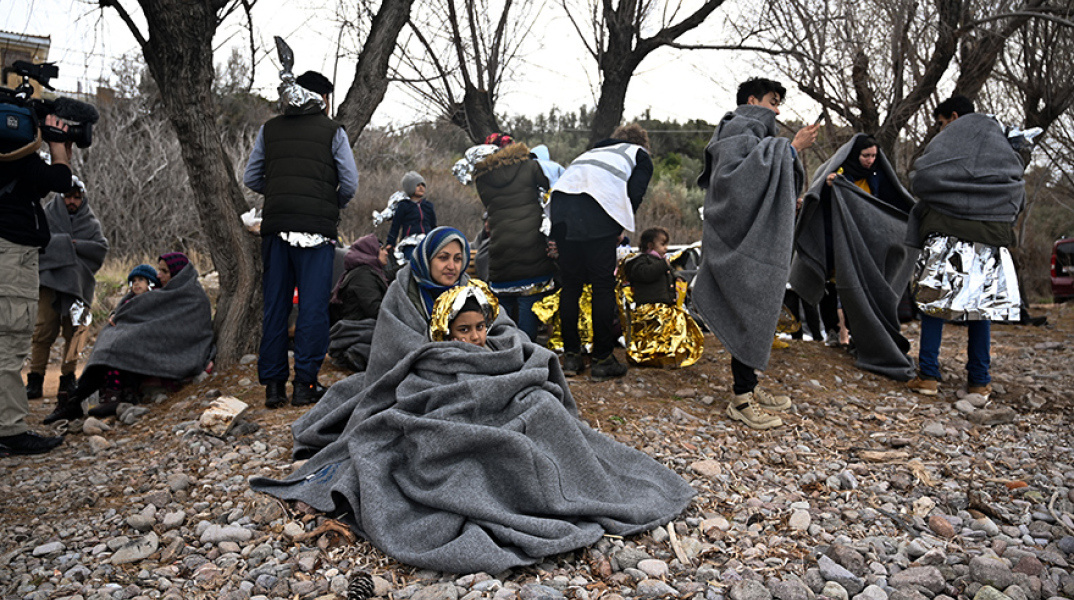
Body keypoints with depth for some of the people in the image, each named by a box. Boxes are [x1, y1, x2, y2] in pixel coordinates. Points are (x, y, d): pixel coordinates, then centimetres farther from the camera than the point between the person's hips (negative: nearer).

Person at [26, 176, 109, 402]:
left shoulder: (91, 223, 15)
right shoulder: (47, 216, 12)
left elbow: (102, 248, 0)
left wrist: (74, 244, -9)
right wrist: (66, 242, -10)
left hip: (78, 283, 1)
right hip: (49, 280, -1)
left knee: (74, 331, 0)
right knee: (44, 330, -9)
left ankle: (68, 379, 7)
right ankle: (35, 381, -7)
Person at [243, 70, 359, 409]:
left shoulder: (269, 130, 13)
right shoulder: (332, 131, 3)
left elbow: (251, 179, 12)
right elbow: (350, 183, -2)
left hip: (276, 226, 4)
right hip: (317, 228, -3)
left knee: (274, 305, 8)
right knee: (313, 307, 1)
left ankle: (273, 385, 12)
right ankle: (305, 384, 2)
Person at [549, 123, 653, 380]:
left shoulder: (594, 151, 38)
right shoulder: (641, 156, 26)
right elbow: (634, 196, 9)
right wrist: (620, 229, 18)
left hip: (560, 207, 5)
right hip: (597, 214, -5)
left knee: (571, 284, 12)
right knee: (603, 286, 3)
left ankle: (571, 356, 17)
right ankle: (602, 360, 8)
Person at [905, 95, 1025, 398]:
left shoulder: (948, 140, 2)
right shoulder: (1002, 143, 17)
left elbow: (919, 179, -8)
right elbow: (1019, 193, 16)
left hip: (949, 231, -4)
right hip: (992, 236, 4)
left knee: (935, 300, 0)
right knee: (982, 304, 8)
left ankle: (928, 375, -3)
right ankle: (980, 380, 11)